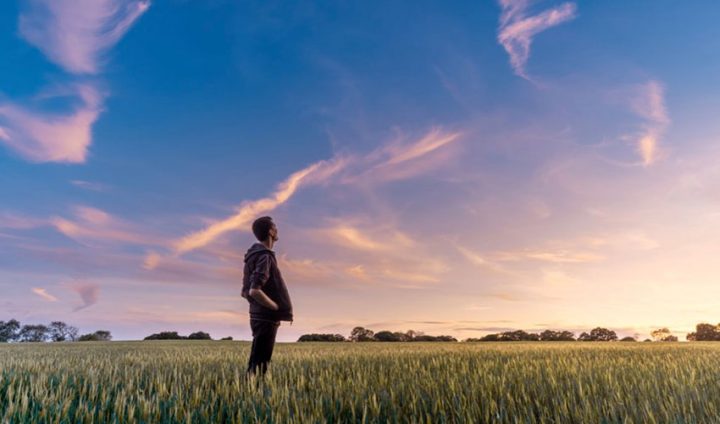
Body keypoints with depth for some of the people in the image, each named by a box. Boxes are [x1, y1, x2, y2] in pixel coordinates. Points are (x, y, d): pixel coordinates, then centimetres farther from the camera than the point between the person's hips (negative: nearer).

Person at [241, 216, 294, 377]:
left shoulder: (254, 255, 13)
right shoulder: (264, 257, -17)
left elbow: (246, 292, 18)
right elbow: (255, 291, -27)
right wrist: (278, 308, -16)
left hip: (259, 316, 9)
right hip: (266, 318, -9)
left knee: (255, 362, 15)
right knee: (259, 364, -4)